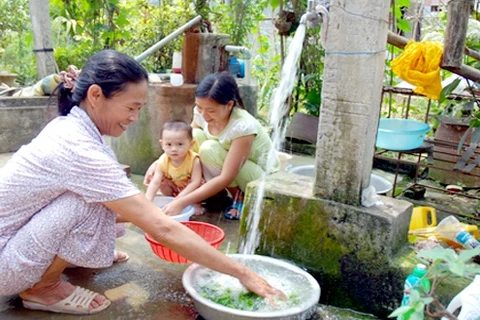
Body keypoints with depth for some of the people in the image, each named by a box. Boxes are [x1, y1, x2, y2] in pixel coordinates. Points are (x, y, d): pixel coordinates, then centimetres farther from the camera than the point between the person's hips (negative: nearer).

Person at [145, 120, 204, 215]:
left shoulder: (194, 160, -33)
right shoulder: (163, 161, -24)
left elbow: (195, 182, -36)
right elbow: (155, 183, -27)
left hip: (190, 190, -3)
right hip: (175, 189, 3)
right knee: (162, 180, -18)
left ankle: (196, 203, -4)